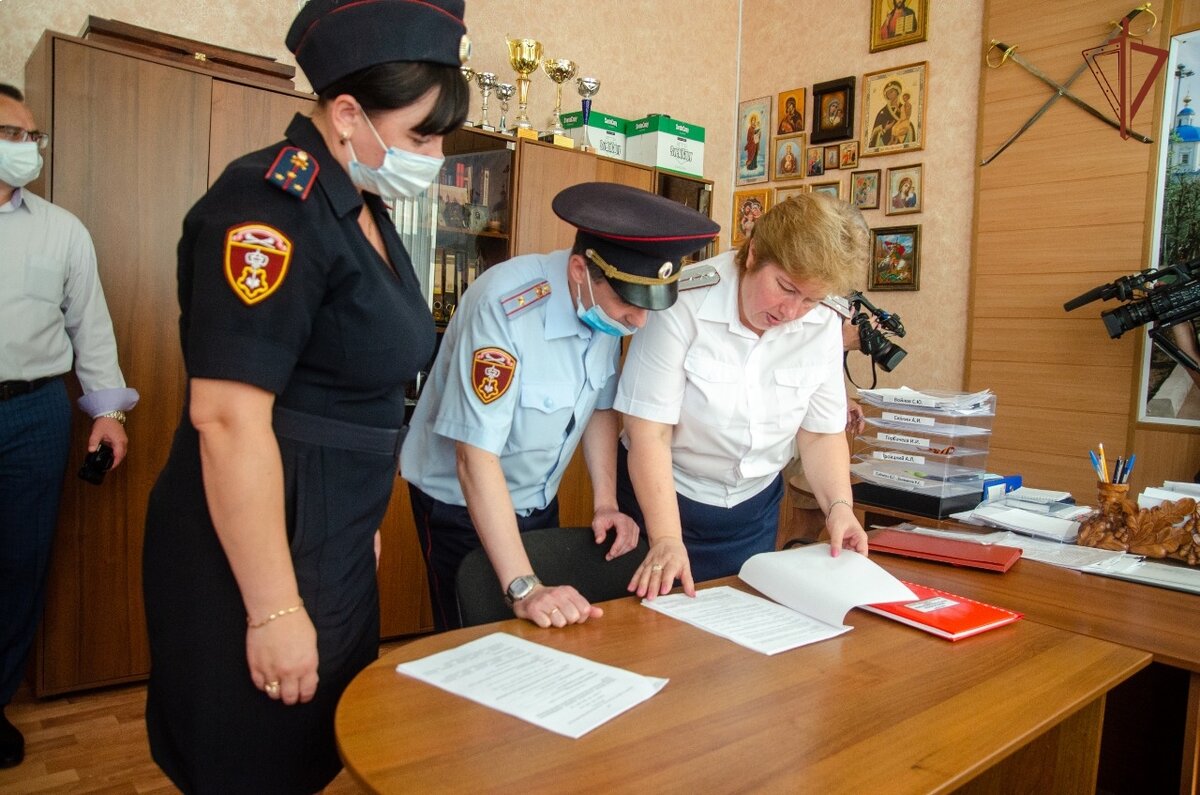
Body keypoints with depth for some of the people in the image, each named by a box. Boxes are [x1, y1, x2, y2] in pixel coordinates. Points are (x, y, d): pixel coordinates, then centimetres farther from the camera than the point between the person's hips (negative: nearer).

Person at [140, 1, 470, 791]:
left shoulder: (363, 210, 9)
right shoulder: (270, 207, -20)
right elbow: (228, 417, -26)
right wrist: (274, 609, -23)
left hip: (334, 543, 9)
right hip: (258, 549, -8)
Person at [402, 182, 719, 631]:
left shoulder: (607, 304, -13)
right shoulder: (506, 306, -32)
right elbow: (476, 457, -32)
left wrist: (605, 502, -7)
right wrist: (523, 588, -34)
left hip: (540, 500, 6)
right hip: (463, 502, -6)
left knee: (547, 643, 18)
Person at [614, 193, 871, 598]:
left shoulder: (823, 326, -9)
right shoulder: (683, 305, -23)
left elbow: (822, 433, -1)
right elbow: (650, 433, -24)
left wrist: (839, 505, -17)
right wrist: (667, 540, -31)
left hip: (755, 512, 4)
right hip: (662, 499, -4)